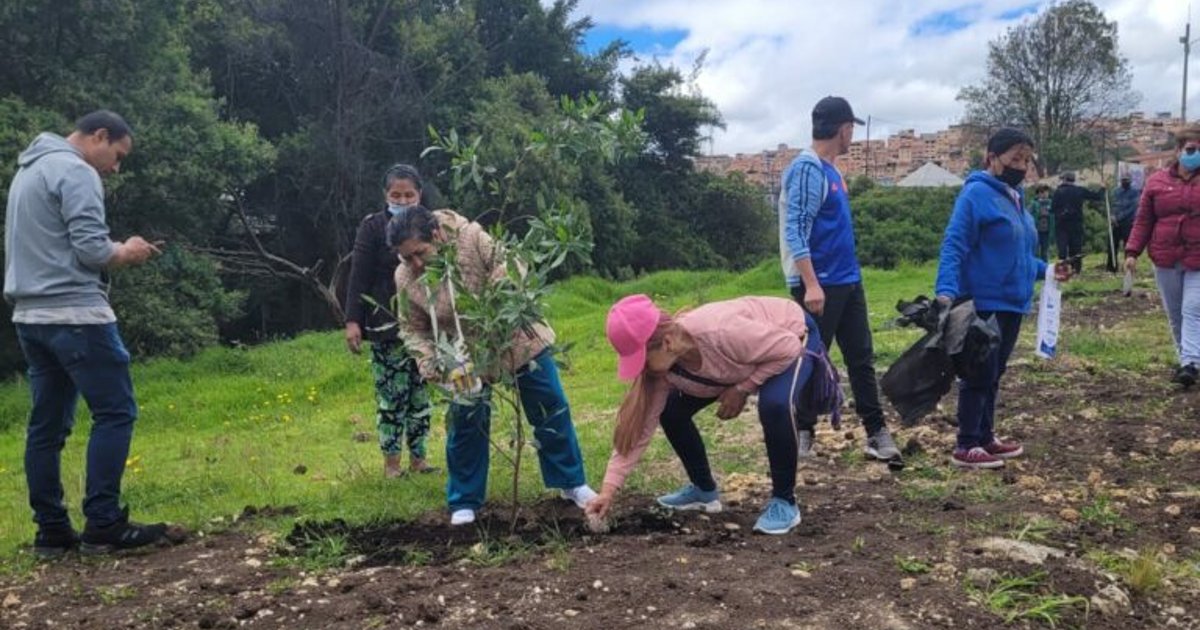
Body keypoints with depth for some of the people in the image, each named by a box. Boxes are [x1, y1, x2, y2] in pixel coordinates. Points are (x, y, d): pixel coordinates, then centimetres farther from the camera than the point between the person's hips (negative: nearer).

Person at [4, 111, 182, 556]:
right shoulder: (75, 172, -9)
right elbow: (92, 250, -17)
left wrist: (116, 252, 15)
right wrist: (127, 252, 1)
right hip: (75, 314, -10)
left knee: (47, 424, 9)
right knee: (115, 413, -6)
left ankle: (51, 530, 12)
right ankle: (103, 525, -6)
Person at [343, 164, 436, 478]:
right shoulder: (372, 227, -3)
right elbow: (359, 277, -5)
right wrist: (353, 321, -12)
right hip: (386, 326, -3)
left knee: (421, 393, 9)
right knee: (391, 395, 0)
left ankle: (418, 457, 20)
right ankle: (391, 461, 13)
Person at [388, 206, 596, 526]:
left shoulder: (470, 236, -27)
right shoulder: (405, 278, -15)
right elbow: (414, 330, -5)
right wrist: (435, 366, -20)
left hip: (517, 338, -1)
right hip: (466, 356, 2)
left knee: (552, 410, 5)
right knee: (465, 424, 0)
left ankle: (572, 483, 23)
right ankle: (464, 503, 18)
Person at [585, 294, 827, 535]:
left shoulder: (719, 333, -43)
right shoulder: (662, 366, -22)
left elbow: (788, 347, -31)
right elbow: (639, 425, -19)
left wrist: (741, 389, -27)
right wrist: (608, 490, -22)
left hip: (792, 334, -6)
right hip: (739, 363, 6)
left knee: (774, 406, -36)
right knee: (671, 411, -3)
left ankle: (784, 501, -13)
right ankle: (704, 490, 18)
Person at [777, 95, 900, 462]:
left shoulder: (830, 170, 15)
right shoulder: (807, 169, -14)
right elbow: (796, 230, -21)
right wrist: (811, 284, -27)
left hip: (848, 281, 9)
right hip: (819, 284, -9)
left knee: (862, 358, 8)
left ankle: (876, 432, 13)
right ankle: (803, 432, 13)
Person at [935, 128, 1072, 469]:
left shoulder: (1014, 198, 14)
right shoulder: (976, 194, -14)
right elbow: (953, 246, -21)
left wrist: (1046, 270, 12)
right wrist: (946, 290, -32)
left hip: (1012, 304, 9)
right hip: (984, 305, -9)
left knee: (993, 374, 16)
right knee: (979, 375, -4)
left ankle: (985, 438, 27)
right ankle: (966, 447, 4)